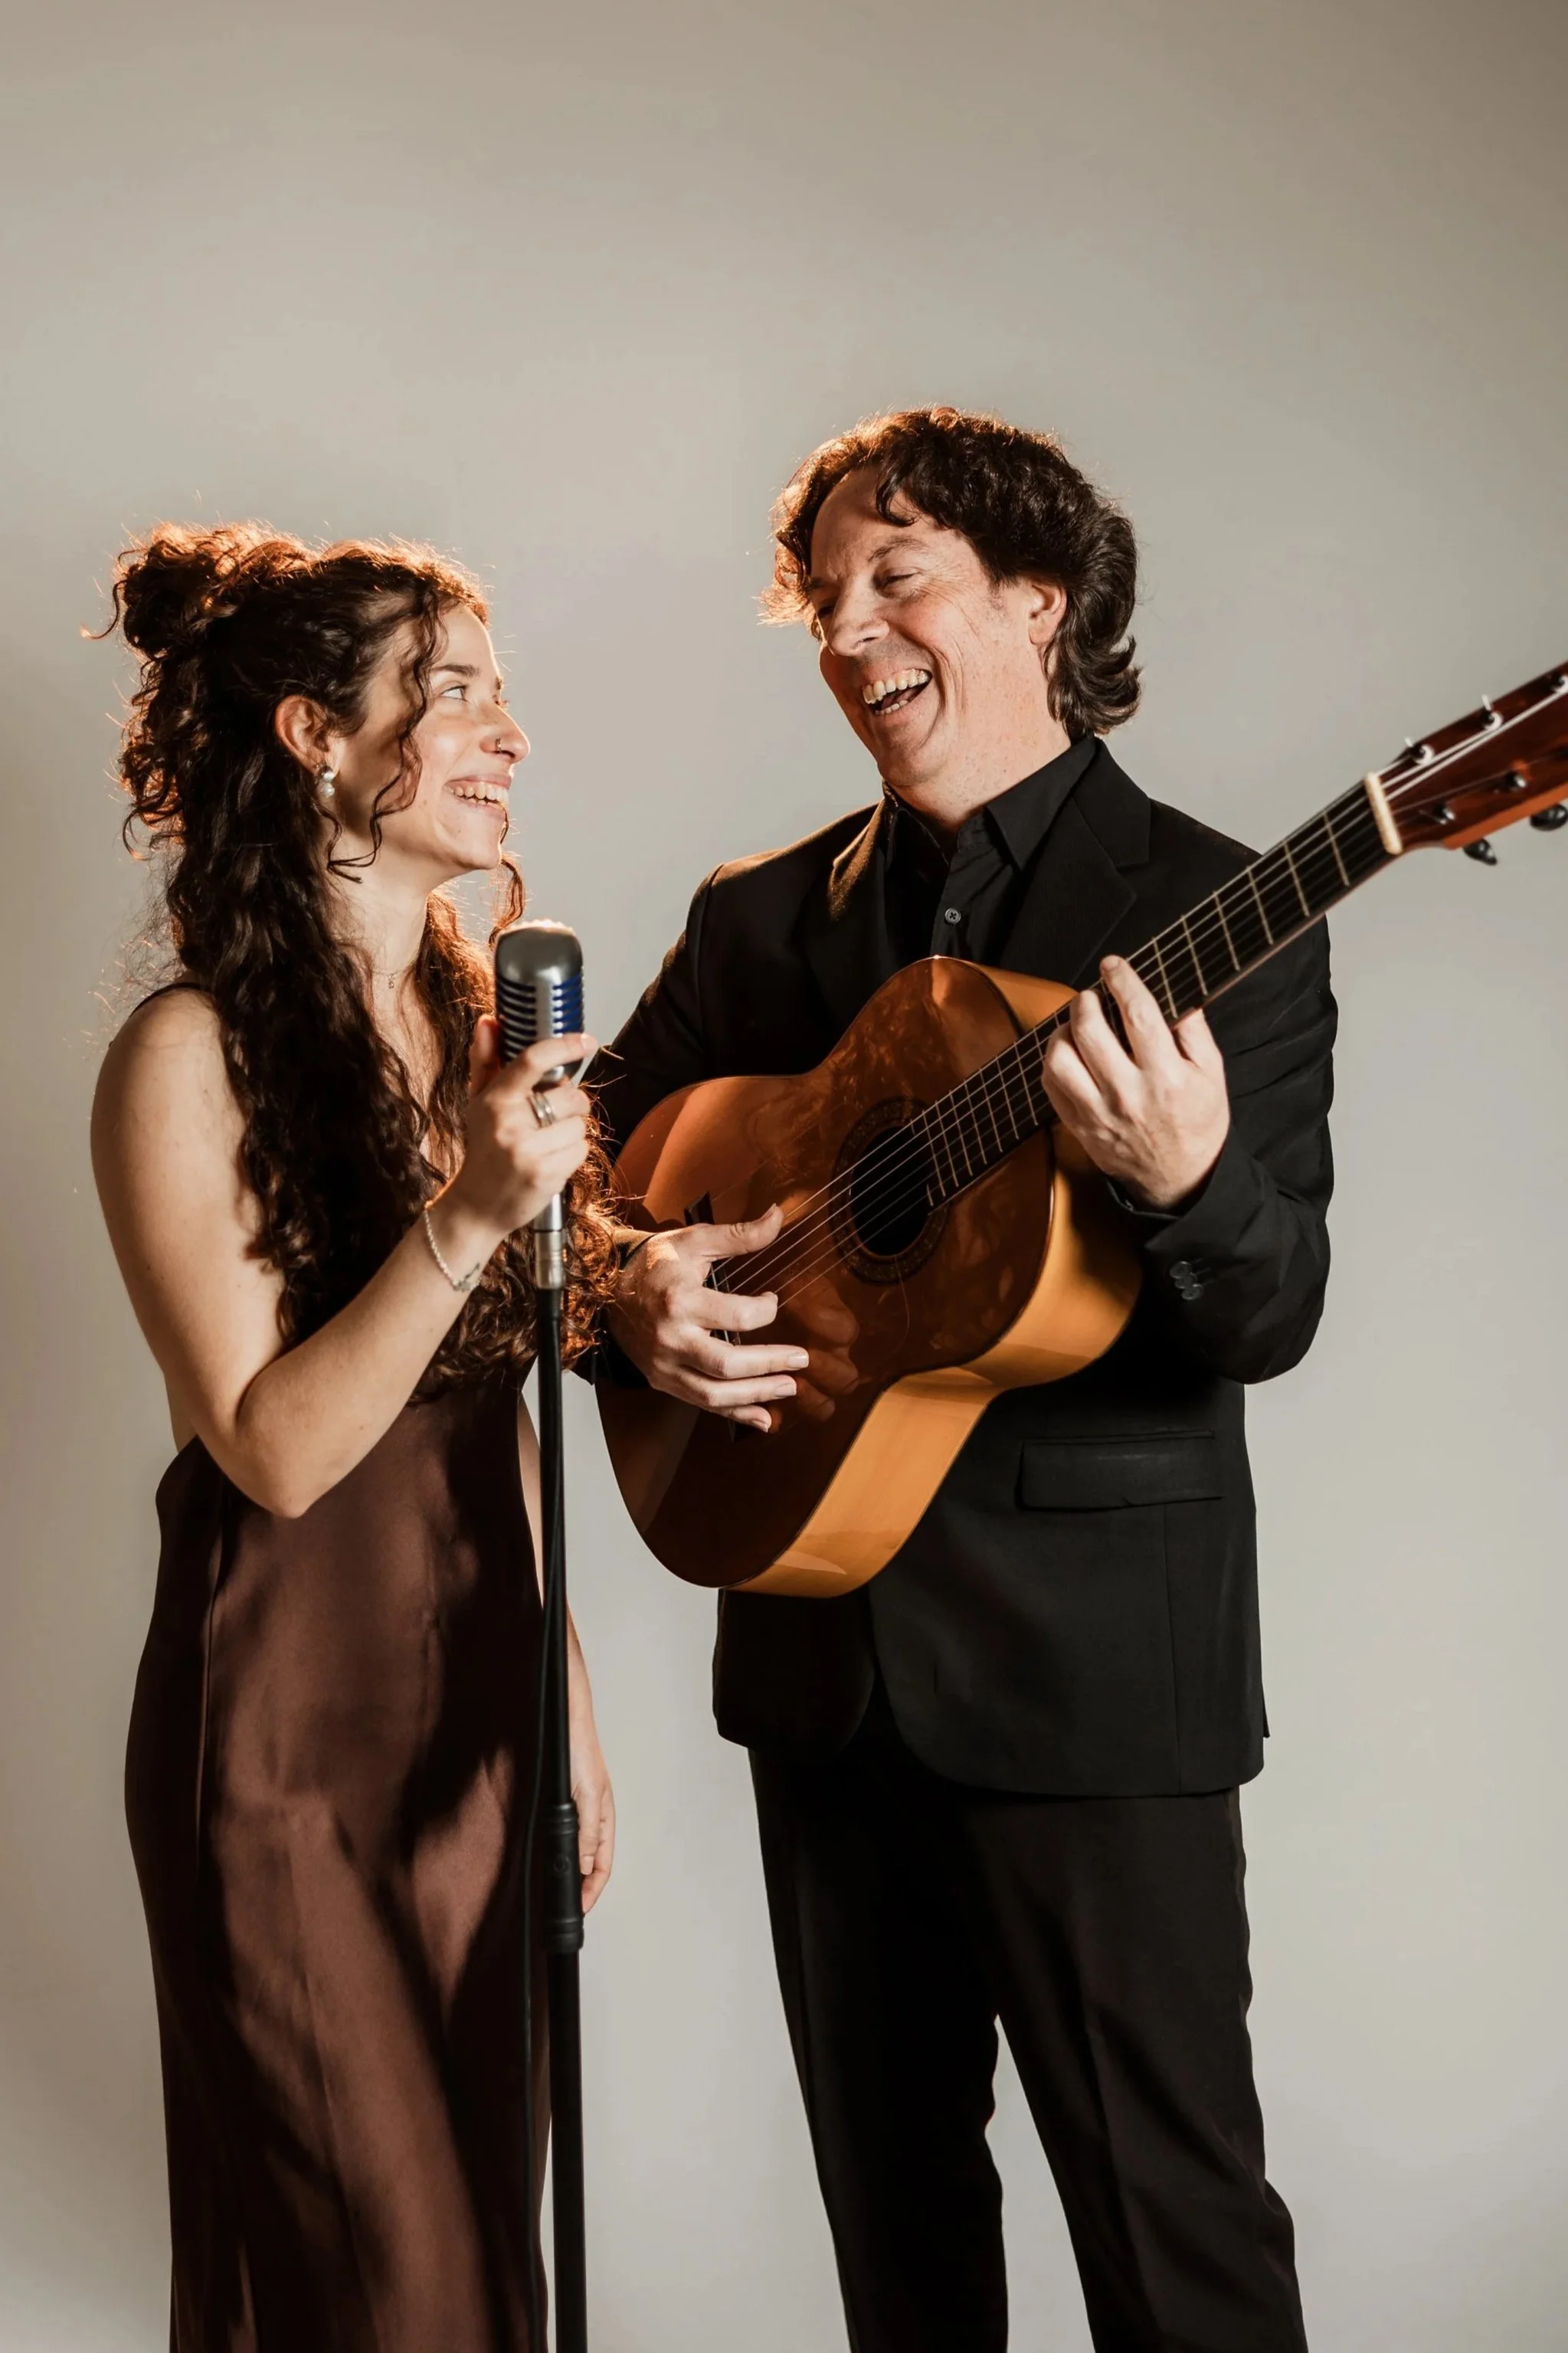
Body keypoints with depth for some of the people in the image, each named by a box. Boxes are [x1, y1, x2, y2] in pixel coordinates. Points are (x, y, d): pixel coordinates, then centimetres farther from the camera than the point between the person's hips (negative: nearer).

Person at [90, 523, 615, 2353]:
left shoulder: (472, 1016, 7)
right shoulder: (194, 1055, -14)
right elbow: (272, 1448, -18)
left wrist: (567, 1708, 15)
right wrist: (466, 1217, -28)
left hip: (480, 1697, 7)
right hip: (296, 1734, -7)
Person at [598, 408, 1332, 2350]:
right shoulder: (758, 918, 9)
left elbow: (1268, 1323, -12)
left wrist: (1189, 1173, -34)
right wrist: (633, 1297, -9)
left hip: (1090, 1664, -5)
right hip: (823, 1652, 5)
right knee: (887, 2180, 18)